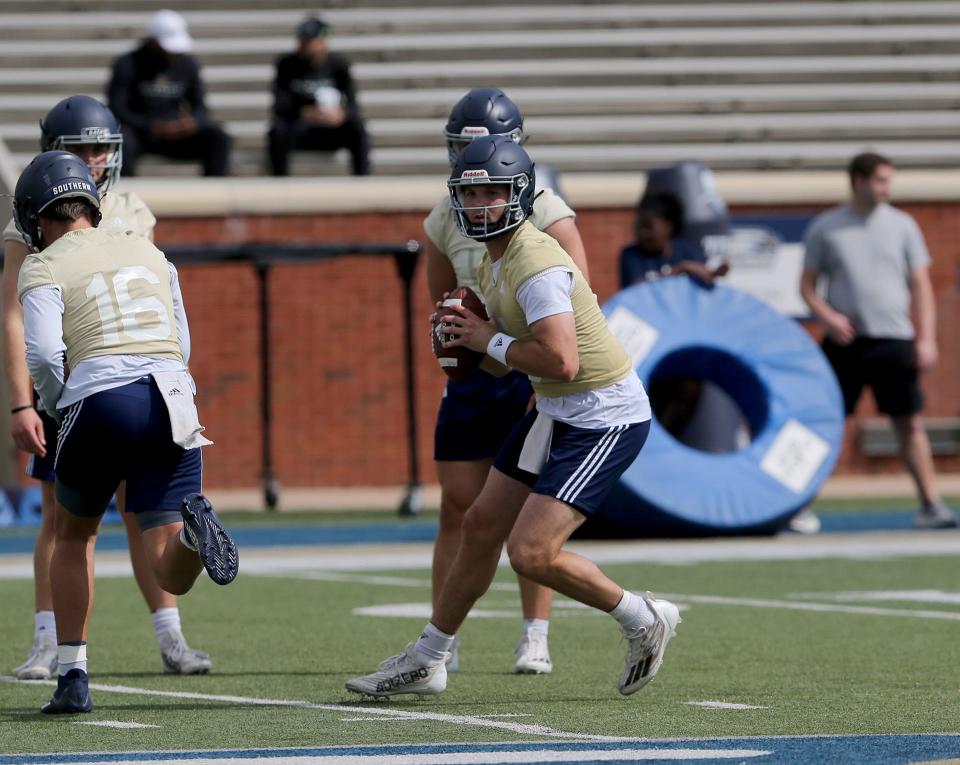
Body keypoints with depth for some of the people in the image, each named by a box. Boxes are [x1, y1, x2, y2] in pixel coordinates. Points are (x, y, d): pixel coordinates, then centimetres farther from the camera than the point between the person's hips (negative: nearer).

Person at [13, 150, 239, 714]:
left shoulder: (45, 268, 7)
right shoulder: (147, 252, 24)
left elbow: (44, 356, -7)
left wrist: (62, 408, 11)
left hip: (102, 400, -3)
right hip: (172, 403, 3)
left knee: (76, 534, 24)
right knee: (175, 576, -1)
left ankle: (73, 678, 18)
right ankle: (192, 527, -37)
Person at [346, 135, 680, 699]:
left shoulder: (536, 265, -23)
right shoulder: (496, 261, 8)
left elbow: (560, 361, -32)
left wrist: (491, 341, -16)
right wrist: (472, 333, -3)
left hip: (606, 417, -10)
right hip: (555, 412, 10)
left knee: (531, 553, -14)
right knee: (483, 526, 14)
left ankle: (644, 621, 7)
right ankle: (427, 661, 28)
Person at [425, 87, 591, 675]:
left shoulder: (545, 213, -8)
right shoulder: (446, 219, 6)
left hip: (534, 372, -4)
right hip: (473, 373, 4)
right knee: (458, 506, 0)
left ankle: (536, 639, 4)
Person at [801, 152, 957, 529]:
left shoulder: (901, 225, 8)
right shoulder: (825, 227, 5)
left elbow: (920, 285, 8)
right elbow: (807, 285, 7)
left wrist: (926, 338, -1)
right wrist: (828, 317, -11)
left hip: (893, 339, 1)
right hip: (844, 340, -1)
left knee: (910, 423, -2)